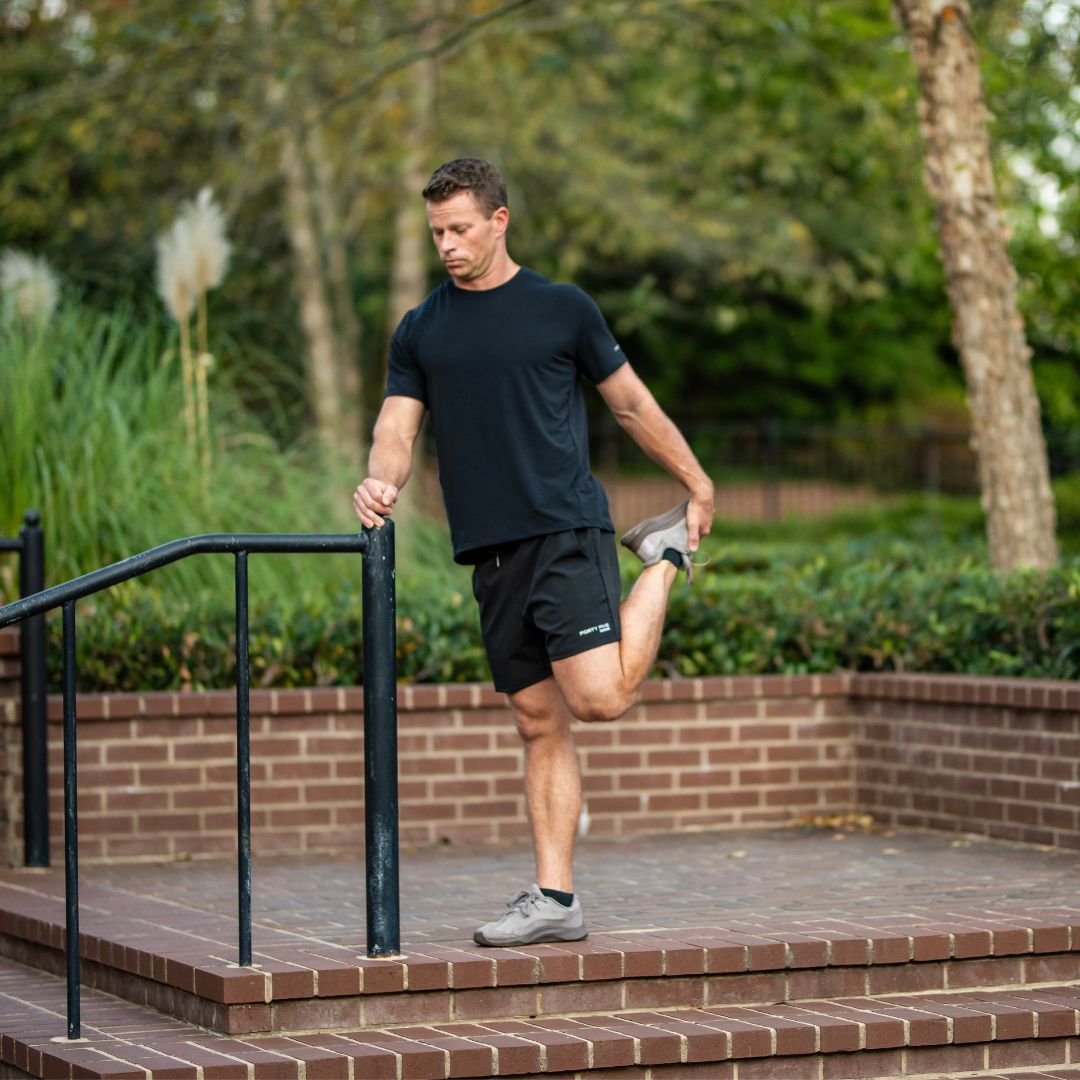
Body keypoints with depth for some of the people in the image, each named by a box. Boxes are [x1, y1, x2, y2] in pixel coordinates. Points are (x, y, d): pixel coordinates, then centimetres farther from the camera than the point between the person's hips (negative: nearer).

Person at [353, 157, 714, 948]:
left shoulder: (561, 309, 4)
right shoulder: (421, 332, 14)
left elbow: (633, 405, 12)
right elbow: (398, 427, 6)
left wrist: (700, 487, 14)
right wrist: (382, 481, -16)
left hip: (567, 532, -4)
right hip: (491, 553, 4)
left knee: (600, 697, -18)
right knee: (540, 725, 5)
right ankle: (555, 898, 9)